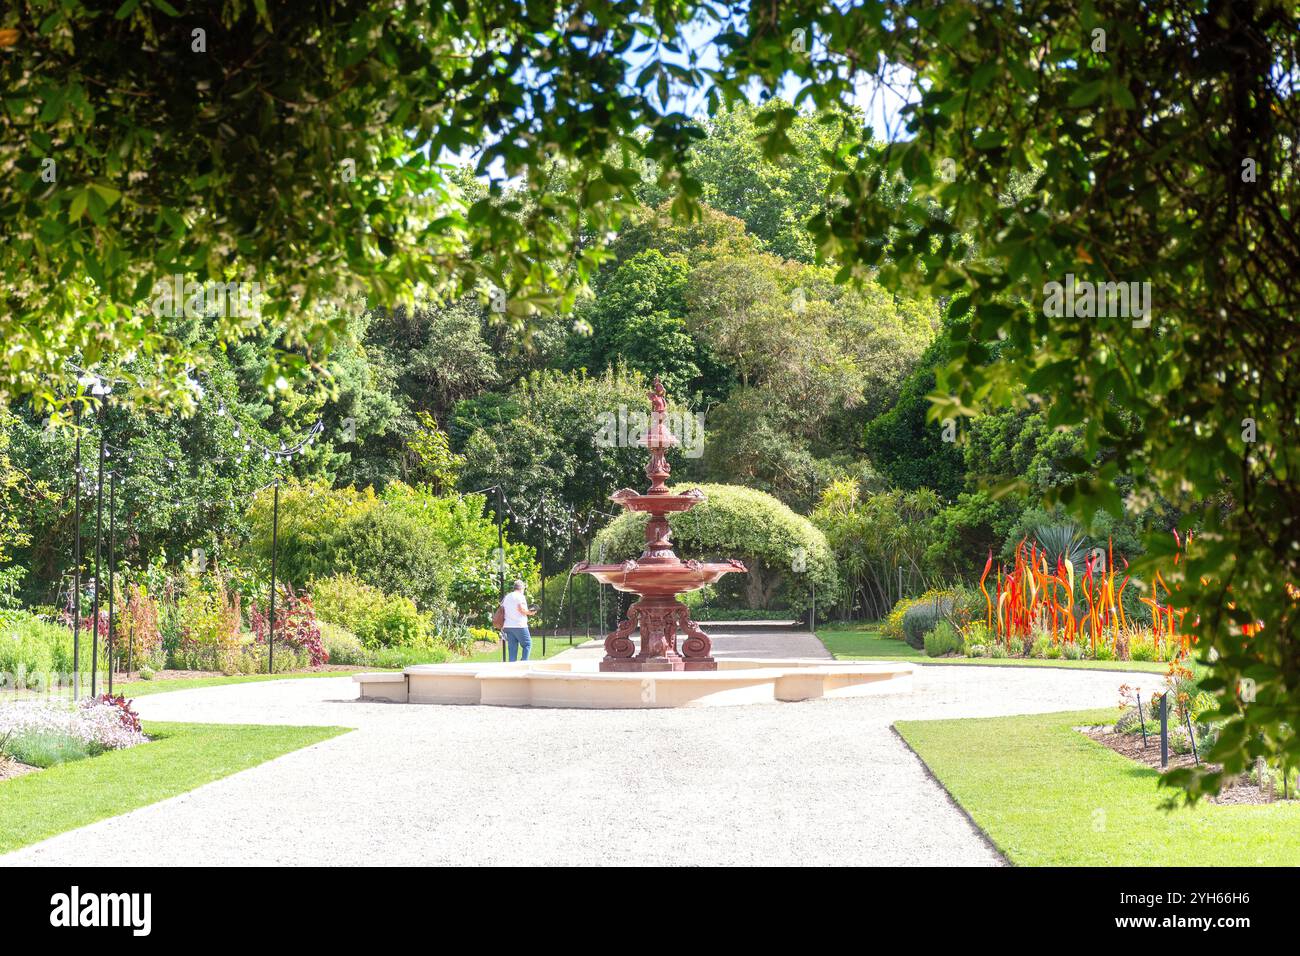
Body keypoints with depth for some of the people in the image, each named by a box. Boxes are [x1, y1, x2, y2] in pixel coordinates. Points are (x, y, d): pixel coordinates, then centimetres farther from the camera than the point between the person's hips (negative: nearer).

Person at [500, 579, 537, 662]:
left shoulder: (506, 597, 16)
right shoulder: (520, 596, -6)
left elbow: (501, 609, 17)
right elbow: (522, 609, -17)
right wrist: (530, 612, -1)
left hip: (508, 626, 7)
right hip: (519, 626, -7)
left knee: (512, 648, 7)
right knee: (527, 644, 1)